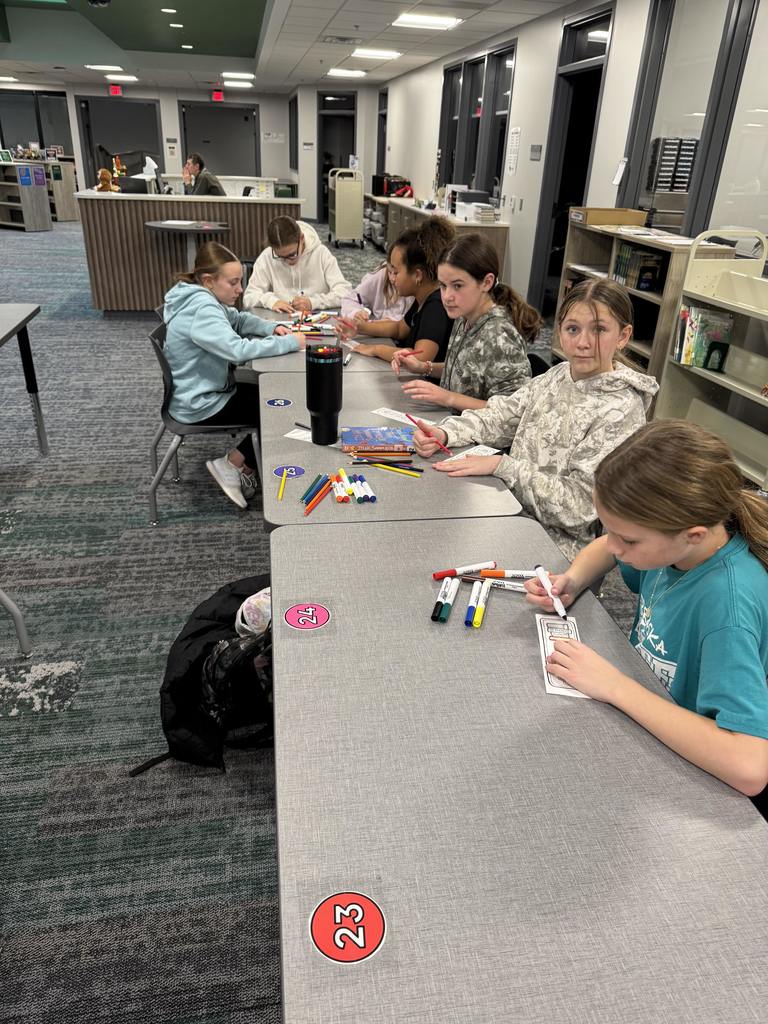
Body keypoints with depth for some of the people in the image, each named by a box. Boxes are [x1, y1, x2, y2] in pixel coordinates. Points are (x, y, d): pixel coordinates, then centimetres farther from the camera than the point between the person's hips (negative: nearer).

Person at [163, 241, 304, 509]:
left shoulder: (205, 297, 3)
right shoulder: (202, 310, -28)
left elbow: (238, 320, 15)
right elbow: (238, 349, -39)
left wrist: (271, 328, -4)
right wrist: (290, 342, -31)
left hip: (206, 390, 10)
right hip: (200, 405, -10)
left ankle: (245, 470, 18)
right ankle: (231, 465, 6)